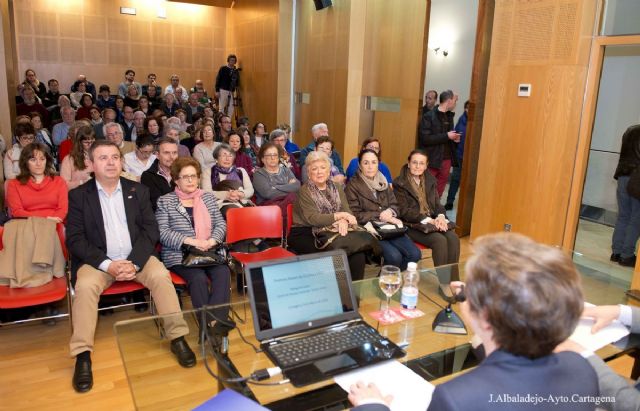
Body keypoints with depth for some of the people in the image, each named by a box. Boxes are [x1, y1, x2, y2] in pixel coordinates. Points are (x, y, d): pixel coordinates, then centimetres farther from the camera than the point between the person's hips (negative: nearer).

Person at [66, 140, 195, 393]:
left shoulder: (138, 190, 7)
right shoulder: (78, 195, 2)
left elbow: (150, 230, 2)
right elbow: (74, 239, -4)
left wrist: (134, 262, -14)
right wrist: (107, 264, -18)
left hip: (136, 257, 1)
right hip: (98, 260, -1)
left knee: (161, 275, -25)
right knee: (85, 286, -29)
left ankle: (177, 338, -17)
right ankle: (82, 355, -22)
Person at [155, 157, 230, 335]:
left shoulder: (209, 197, 19)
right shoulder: (164, 201, 8)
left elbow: (221, 224, 13)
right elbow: (162, 232, -3)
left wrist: (211, 241, -9)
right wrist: (191, 241, -15)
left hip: (210, 253, 3)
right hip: (180, 255, -3)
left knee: (223, 273, -29)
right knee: (199, 278, -33)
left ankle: (217, 323, -34)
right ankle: (207, 327, -29)